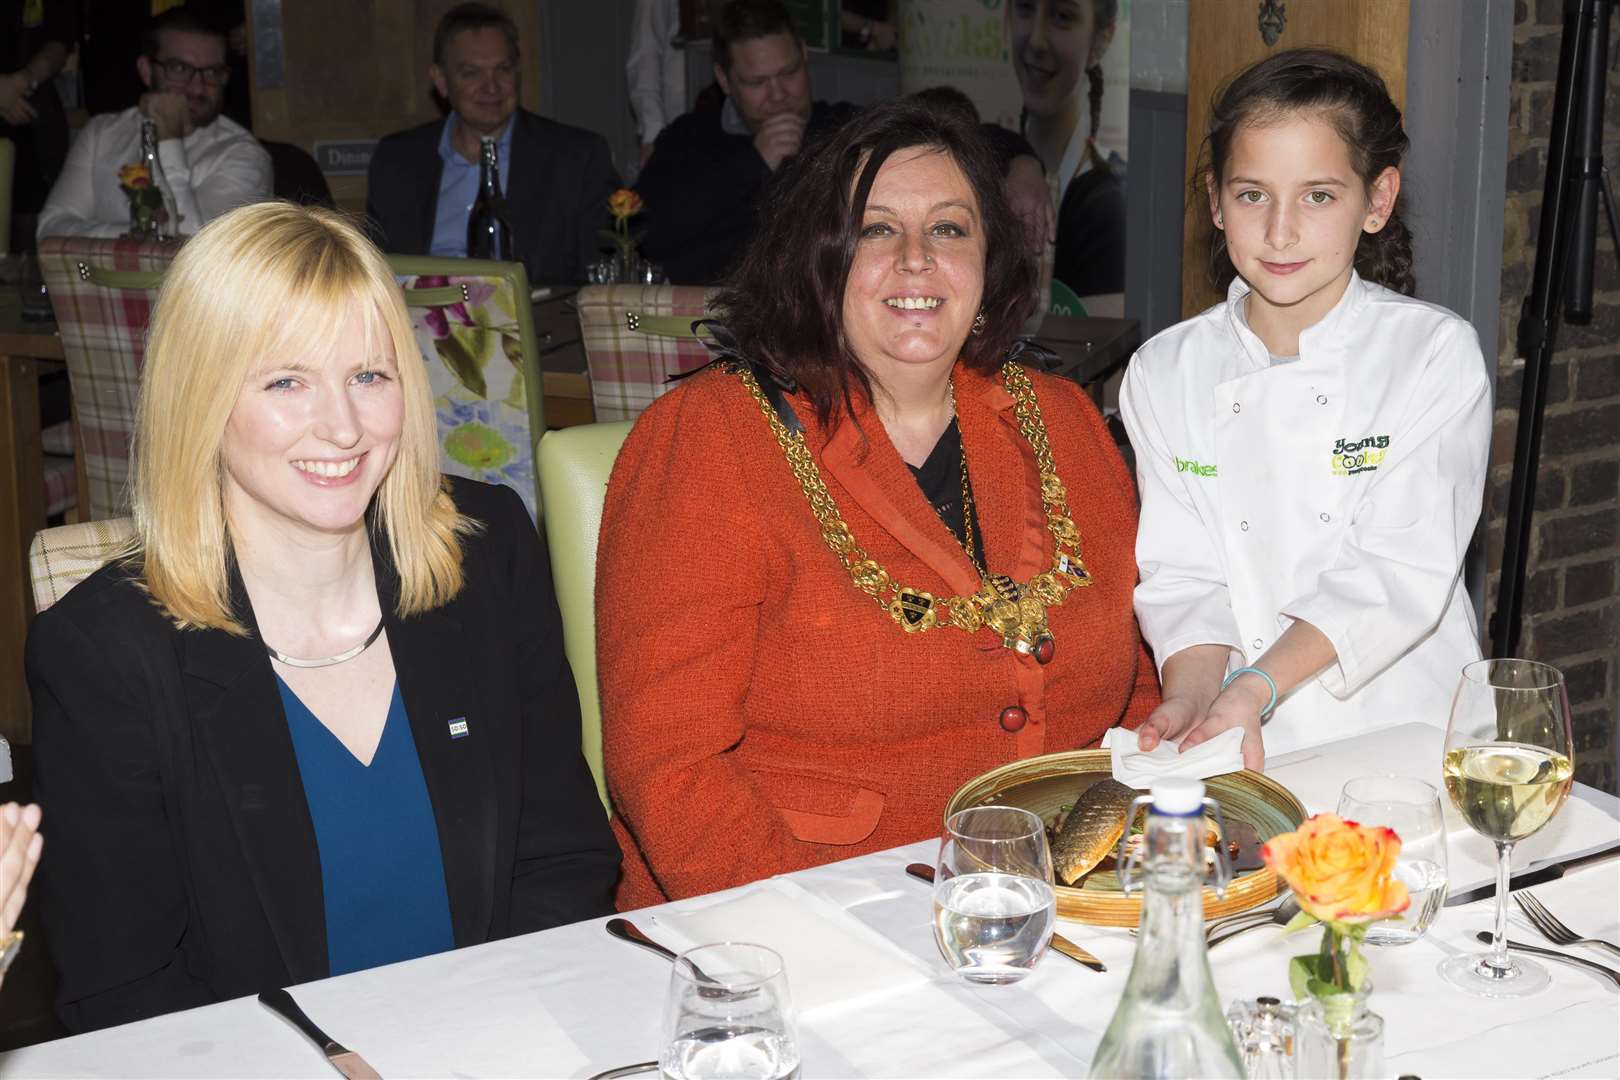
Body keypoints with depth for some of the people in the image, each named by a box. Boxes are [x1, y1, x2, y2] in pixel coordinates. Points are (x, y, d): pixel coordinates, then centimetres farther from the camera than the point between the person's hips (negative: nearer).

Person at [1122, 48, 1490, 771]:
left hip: (1406, 731, -1)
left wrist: (1253, 690, -20)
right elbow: (1181, 575, 2)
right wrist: (1193, 699, -18)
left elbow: (1402, 573, -9)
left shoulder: (1437, 353, -1)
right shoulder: (1165, 373, 6)